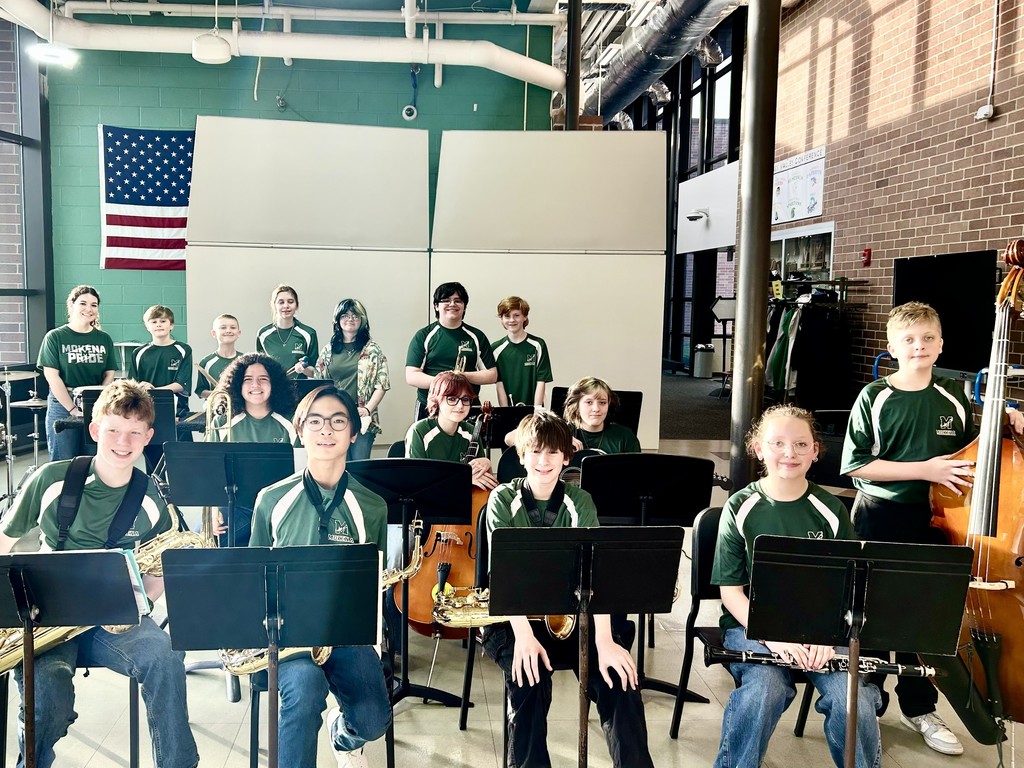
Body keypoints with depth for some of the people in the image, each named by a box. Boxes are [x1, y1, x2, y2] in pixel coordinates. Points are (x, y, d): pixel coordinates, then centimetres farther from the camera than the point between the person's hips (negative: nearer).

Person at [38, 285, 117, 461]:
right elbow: (52, 376, -6)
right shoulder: (55, 337, -1)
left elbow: (109, 375, 8)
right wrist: (73, 410, -12)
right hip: (63, 407, -3)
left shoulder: (104, 339, 9)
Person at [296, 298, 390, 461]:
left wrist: (368, 409, -11)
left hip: (361, 418, -2)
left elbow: (382, 384, -2)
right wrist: (306, 370, -1)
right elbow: (319, 376, 20)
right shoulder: (329, 349, 11)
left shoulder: (372, 349, 2)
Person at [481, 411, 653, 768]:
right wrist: (523, 633, -28)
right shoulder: (503, 499, -3)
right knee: (530, 678, -30)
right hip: (514, 615, -2)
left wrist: (604, 640, -24)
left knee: (619, 677, -20)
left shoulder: (580, 502, 2)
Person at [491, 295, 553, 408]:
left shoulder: (538, 345, 0)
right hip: (508, 407, 1)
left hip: (533, 408, -1)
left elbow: (541, 382, -2)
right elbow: (499, 384, 2)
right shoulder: (496, 349, 4)